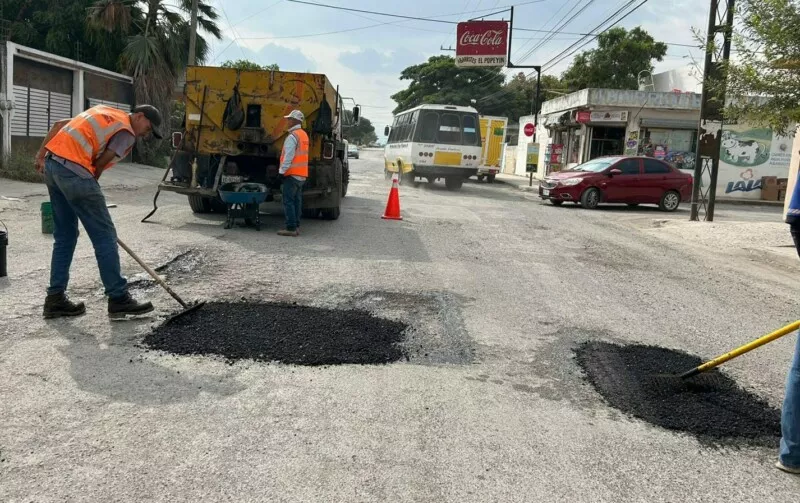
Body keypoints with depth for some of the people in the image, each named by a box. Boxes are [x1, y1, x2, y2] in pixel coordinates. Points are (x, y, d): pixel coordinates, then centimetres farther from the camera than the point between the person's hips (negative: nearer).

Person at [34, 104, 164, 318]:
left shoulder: (104, 111, 24)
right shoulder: (127, 133, -1)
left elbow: (59, 125, 20)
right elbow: (99, 164, -5)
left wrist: (41, 155, 19)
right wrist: (89, 190, 9)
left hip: (51, 164, 9)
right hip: (73, 171, -9)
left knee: (64, 236, 14)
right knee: (104, 235, -3)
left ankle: (55, 298, 15)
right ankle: (118, 298, 1)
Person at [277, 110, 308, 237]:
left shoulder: (292, 136, -14)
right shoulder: (304, 135, 16)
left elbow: (288, 157, -20)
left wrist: (282, 171, -16)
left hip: (292, 174, -9)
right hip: (302, 174, 9)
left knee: (288, 201, -7)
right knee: (297, 201, 11)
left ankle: (291, 228, -8)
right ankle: (296, 227, 13)